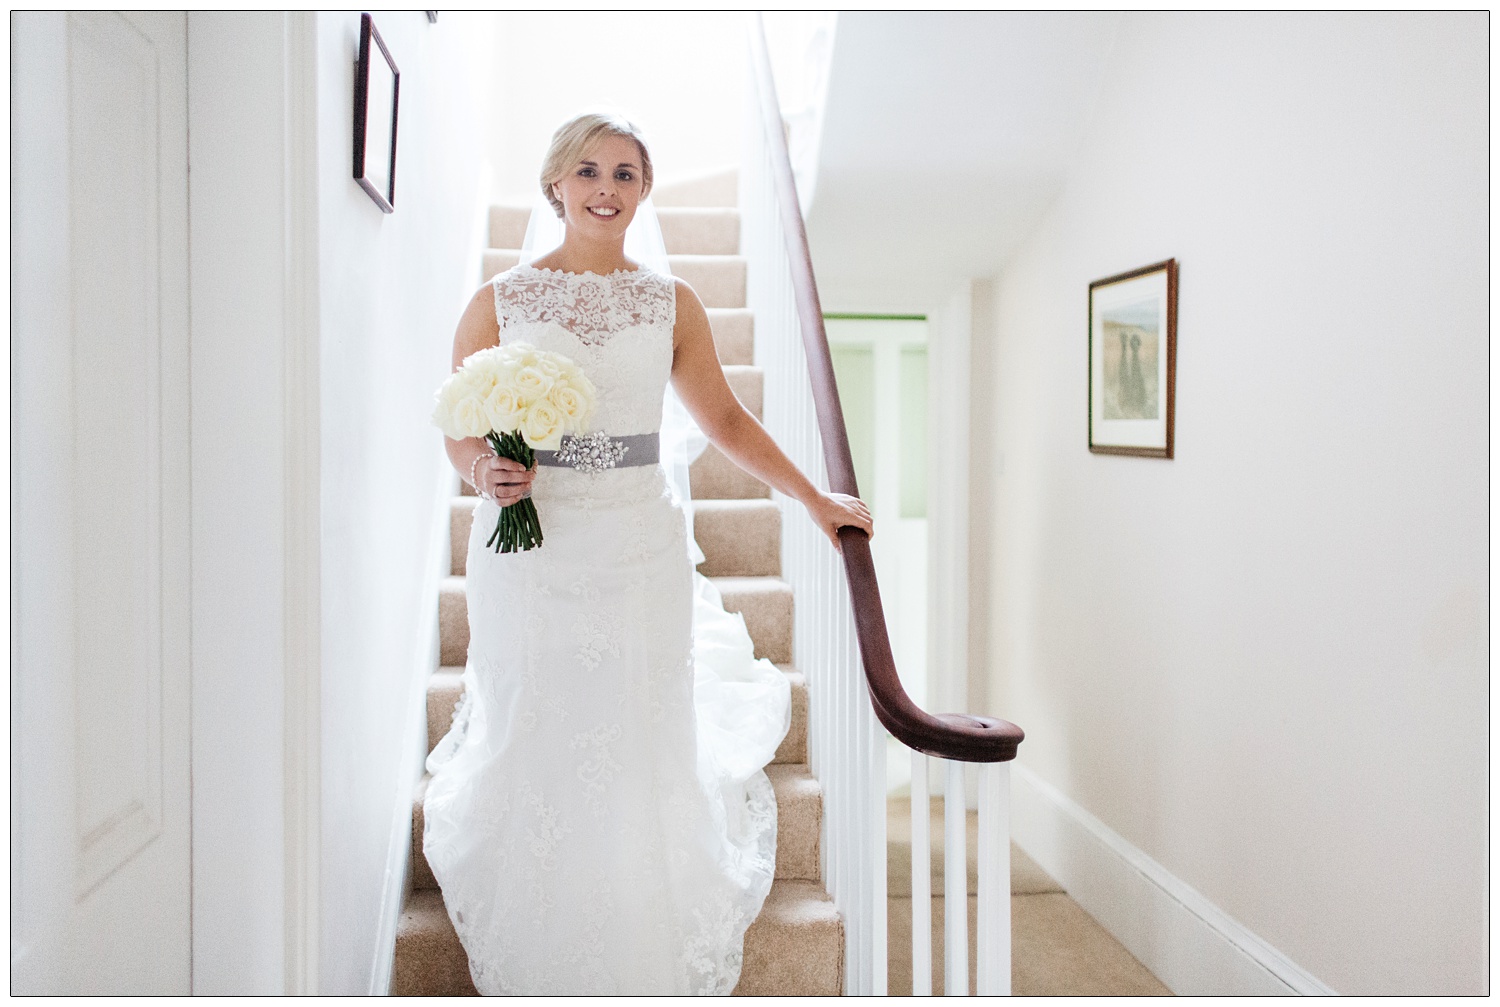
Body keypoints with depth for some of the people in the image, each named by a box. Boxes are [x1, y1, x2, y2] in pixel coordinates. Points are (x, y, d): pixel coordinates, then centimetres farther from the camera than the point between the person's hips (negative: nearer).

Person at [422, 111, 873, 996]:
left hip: (641, 554, 1)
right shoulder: (501, 301, 4)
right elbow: (461, 432, 8)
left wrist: (816, 499, 14)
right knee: (532, 752, 4)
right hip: (530, 552, 0)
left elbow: (726, 419, 14)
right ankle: (539, 968, 26)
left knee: (644, 755, 4)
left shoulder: (673, 302, 8)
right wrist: (485, 472, -14)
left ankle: (647, 967, 24)